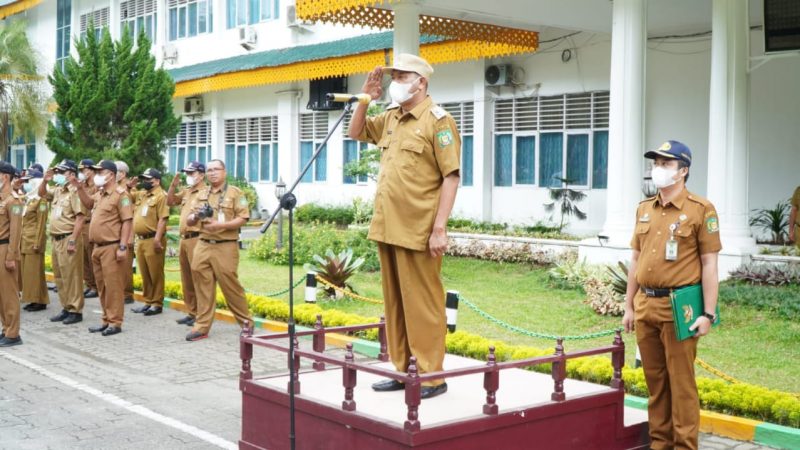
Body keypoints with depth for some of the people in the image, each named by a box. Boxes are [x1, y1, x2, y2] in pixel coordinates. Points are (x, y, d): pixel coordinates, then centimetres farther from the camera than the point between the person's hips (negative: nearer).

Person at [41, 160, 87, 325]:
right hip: (55, 239, 9)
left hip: (68, 239, -9)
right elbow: (41, 193, 29)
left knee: (71, 276, -3)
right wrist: (45, 180, 8)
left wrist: (72, 241, -21)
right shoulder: (57, 191, 12)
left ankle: (76, 310, 3)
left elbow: (81, 218, -18)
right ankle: (66, 308, 22)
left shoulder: (75, 192, -13)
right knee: (59, 276, 13)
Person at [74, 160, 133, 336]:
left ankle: (115, 323, 0)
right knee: (102, 286, 13)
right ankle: (106, 320, 21)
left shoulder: (120, 194, -12)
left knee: (113, 285, -5)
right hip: (98, 247, 9)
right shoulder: (100, 193, 14)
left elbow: (127, 221, -15)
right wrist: (80, 188, 18)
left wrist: (123, 246, -20)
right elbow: (88, 203, 36)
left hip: (111, 247, -9)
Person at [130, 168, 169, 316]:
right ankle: (148, 302, 21)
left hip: (152, 239, -8)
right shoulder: (141, 194, 15)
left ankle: (157, 304, 4)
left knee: (155, 274, -1)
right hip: (140, 240, 8)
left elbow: (163, 219, -16)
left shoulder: (161, 196, -10)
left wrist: (157, 239, -22)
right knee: (144, 274, 13)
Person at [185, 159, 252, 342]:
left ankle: (246, 322, 14)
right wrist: (195, 217, -7)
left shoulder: (235, 193, 0)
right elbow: (189, 222, 17)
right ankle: (202, 326, 5)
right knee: (203, 285, 1)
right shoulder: (201, 195, 16)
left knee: (230, 286, -1)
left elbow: (242, 219, -9)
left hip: (225, 247, -5)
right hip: (203, 246, 5)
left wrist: (220, 225, -20)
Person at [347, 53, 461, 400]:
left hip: (418, 231, -8)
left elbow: (451, 176, -13)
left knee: (422, 304, -2)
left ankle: (431, 377, 6)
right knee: (394, 302, 13)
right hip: (387, 228, 8)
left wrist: (440, 229, -19)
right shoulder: (390, 118, 14)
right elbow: (355, 133, 29)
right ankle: (402, 370, 22)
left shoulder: (437, 120, -8)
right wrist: (365, 98, 12)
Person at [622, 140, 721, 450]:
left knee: (681, 383, 1)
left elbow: (709, 265, -7)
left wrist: (708, 314, -12)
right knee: (655, 380, 13)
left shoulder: (701, 209, -6)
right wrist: (629, 306, 14)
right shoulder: (644, 209, 11)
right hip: (645, 306, 6)